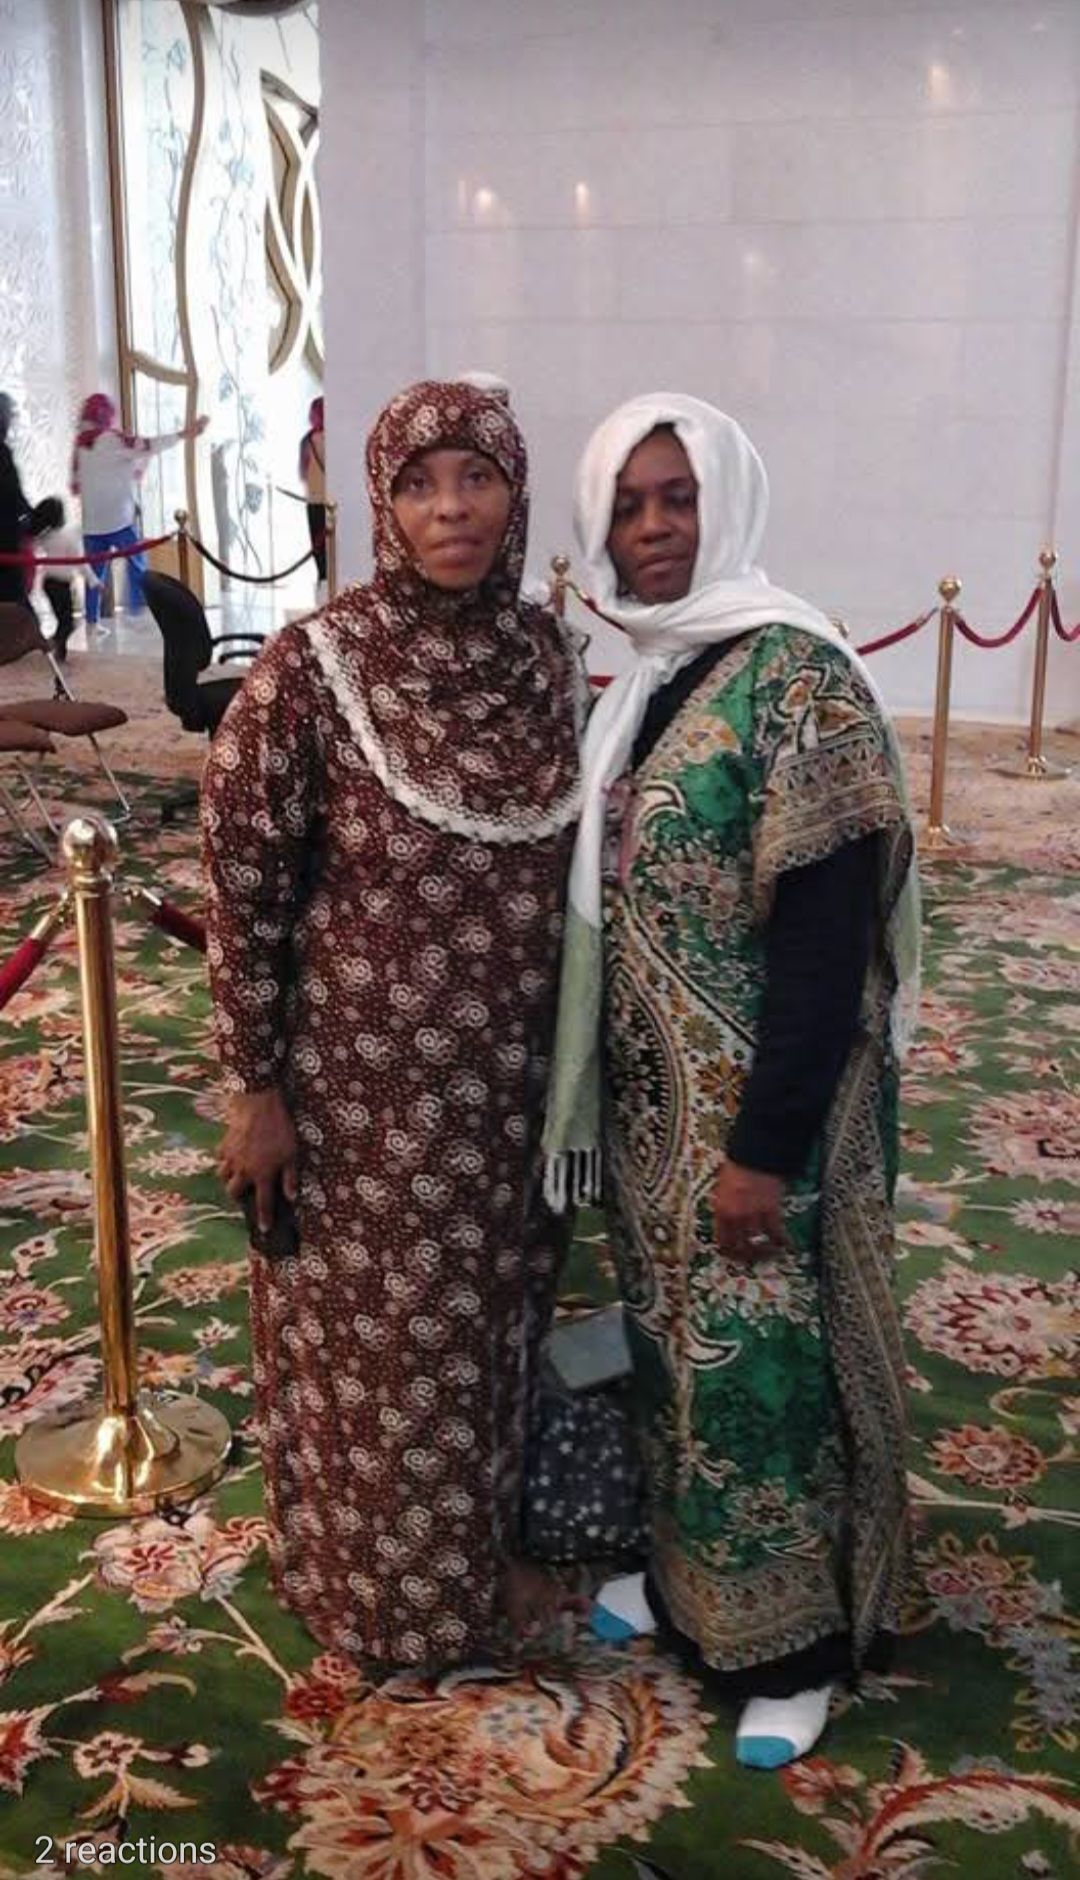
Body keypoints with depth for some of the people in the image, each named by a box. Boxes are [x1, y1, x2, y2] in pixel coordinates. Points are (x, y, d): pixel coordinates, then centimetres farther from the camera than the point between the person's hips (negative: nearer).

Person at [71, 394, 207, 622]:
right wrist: (184, 434, -15)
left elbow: (75, 485, 17)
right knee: (137, 565, 2)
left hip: (91, 522, 6)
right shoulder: (114, 440, -6)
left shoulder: (80, 446, 12)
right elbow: (148, 446, -14)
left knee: (94, 571, 8)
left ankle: (91, 620, 5)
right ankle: (138, 611, -5)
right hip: (118, 518, -6)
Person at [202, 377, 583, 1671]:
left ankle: (482, 1548, 44)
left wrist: (571, 1053, 12)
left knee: (494, 1320, 20)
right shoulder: (312, 667, -17)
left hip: (512, 1075, 5)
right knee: (383, 1340, 12)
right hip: (368, 1079, -5)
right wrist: (255, 1088, -11)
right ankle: (387, 1589, 36)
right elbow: (241, 885, -12)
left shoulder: (543, 651, -1)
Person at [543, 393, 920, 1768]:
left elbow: (826, 938, -22)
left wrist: (767, 1148, -22)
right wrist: (603, 1097, 15)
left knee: (762, 1362, 6)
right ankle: (688, 1575, 41)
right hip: (652, 1096, 8)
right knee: (674, 1344, 20)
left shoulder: (794, 677, -19)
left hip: (756, 1103, -8)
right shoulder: (646, 682, 7)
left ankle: (792, 1646, 26)